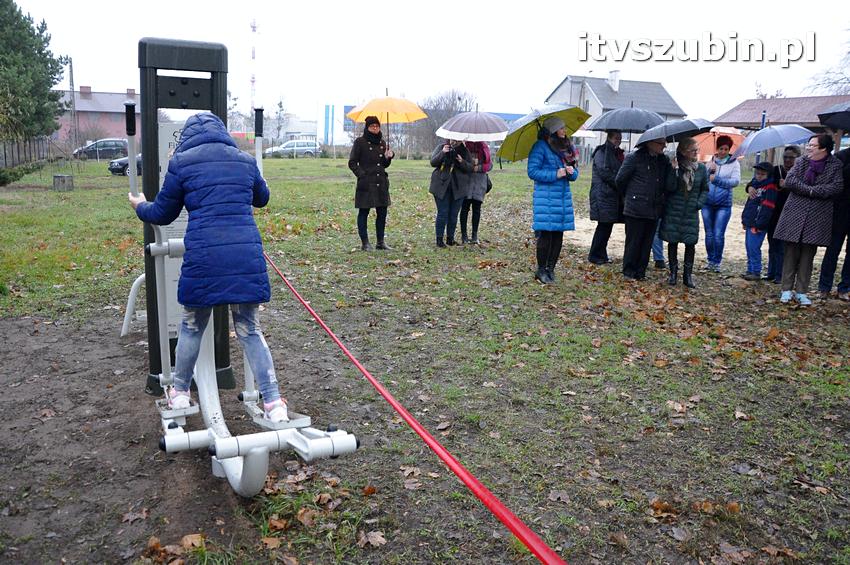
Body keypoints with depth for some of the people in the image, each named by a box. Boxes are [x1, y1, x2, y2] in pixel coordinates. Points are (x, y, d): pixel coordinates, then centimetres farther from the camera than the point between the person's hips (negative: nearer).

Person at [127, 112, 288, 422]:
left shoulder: (181, 163, 5)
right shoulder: (245, 160, 13)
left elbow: (163, 214, 14)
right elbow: (262, 199, 32)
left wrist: (140, 206, 37)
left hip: (204, 257, -2)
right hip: (247, 256, 2)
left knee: (192, 327, 19)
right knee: (250, 330, 11)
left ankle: (180, 393, 35)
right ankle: (273, 403, 7)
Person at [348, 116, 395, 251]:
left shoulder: (382, 142, 13)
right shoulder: (360, 142, -4)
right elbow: (352, 163, -4)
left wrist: (388, 157, -1)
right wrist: (361, 175, -13)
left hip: (381, 183, 6)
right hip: (366, 183, -6)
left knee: (382, 213, 7)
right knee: (363, 213, 1)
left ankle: (380, 242, 17)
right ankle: (365, 243, 8)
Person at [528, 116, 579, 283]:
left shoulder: (567, 147, 15)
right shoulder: (540, 146, -7)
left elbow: (575, 172, 20)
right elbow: (532, 171, -12)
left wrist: (572, 172, -4)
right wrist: (555, 174, -16)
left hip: (564, 196, 7)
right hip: (545, 197, -7)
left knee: (558, 234, 6)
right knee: (545, 234, -7)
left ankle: (551, 268, 17)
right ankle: (541, 270, 7)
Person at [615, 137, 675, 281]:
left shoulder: (664, 160, 7)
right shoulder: (634, 157, -8)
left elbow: (669, 187, 0)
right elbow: (620, 180, 0)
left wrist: (672, 168, -9)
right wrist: (628, 196, 11)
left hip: (654, 209, 5)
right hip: (635, 208, -5)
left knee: (647, 242, 10)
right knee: (633, 241, 2)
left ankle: (640, 272, 21)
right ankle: (629, 272, 15)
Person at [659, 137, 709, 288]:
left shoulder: (701, 168, 3)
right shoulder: (675, 166, -4)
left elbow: (705, 189, 12)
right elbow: (670, 188, -12)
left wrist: (699, 203, -2)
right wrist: (674, 171, -22)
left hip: (691, 213, 2)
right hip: (673, 212, -1)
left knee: (690, 244, 0)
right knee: (672, 242, 4)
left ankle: (688, 275, 11)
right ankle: (673, 273, 16)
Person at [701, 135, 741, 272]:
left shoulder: (734, 163, 2)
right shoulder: (710, 162, 9)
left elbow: (736, 181, -8)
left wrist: (716, 179, -11)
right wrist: (710, 171, -10)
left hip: (724, 204, -3)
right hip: (708, 203, 3)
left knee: (718, 235, -8)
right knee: (709, 234, 8)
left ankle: (717, 262, 5)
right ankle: (710, 260, 20)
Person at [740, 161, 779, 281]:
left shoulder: (770, 188, -13)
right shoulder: (755, 184, 16)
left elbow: (766, 208, -19)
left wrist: (758, 225, -23)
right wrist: (745, 220, 19)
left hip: (758, 225, -9)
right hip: (750, 223, 9)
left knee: (754, 248, -9)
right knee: (749, 247, 14)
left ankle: (756, 272, -2)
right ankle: (750, 270, 23)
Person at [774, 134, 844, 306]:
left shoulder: (835, 165, 2)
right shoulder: (801, 161, 7)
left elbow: (837, 187, -10)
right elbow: (789, 181, -5)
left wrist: (812, 190, -15)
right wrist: (810, 190, -14)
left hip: (817, 217, -1)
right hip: (795, 213, 1)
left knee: (808, 256, 3)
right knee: (791, 253, 1)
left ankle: (801, 292, 9)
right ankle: (787, 290, 7)